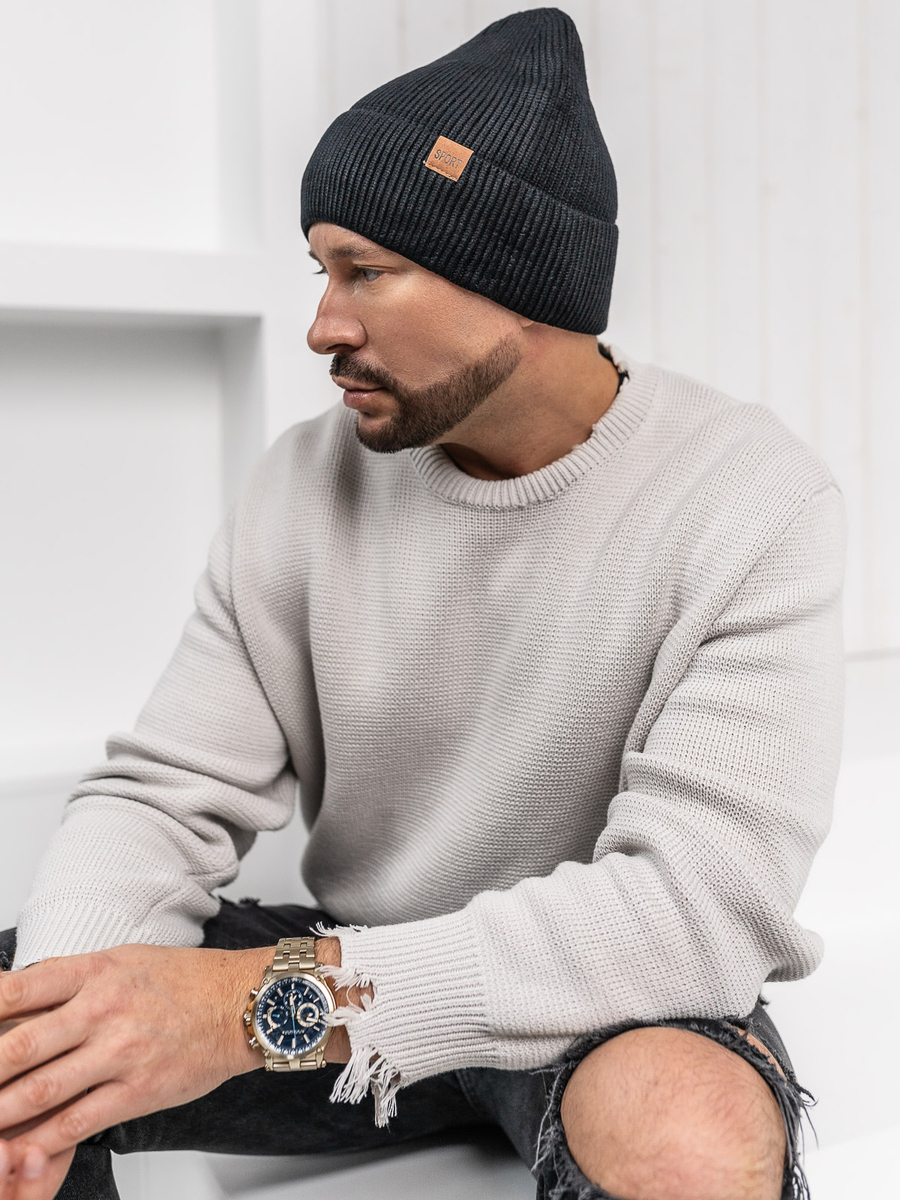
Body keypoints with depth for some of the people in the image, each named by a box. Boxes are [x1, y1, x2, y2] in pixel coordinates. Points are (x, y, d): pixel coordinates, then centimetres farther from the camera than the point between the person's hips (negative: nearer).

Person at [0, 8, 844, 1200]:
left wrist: (269, 1005, -33)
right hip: (350, 973, 4)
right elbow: (164, 793, -7)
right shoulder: (307, 482, -5)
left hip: (607, 1000, -3)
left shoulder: (754, 503, -17)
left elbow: (707, 895, -26)